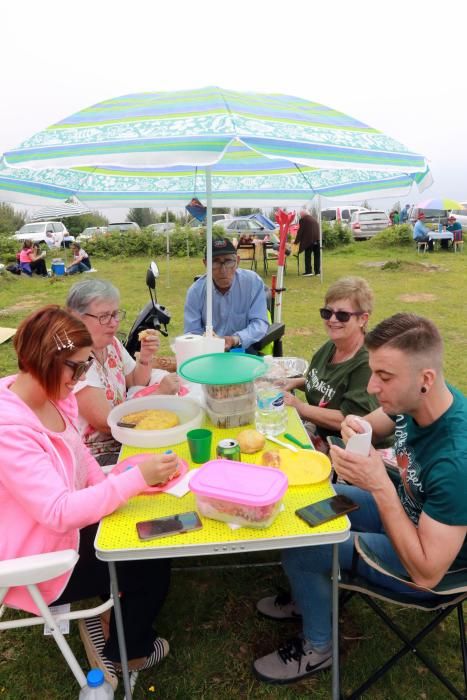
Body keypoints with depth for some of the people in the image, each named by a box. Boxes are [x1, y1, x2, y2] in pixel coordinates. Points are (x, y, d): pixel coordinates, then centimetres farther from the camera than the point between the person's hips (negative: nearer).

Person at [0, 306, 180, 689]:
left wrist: (114, 491, -9)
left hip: (68, 525, 8)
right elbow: (59, 512, -35)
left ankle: (114, 618, 32)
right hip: (36, 562, -7)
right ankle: (122, 651, 30)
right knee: (152, 568, 0)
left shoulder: (54, 395, -7)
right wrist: (137, 477, -37)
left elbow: (79, 457, 6)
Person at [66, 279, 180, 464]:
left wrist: (145, 356, -7)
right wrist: (159, 393, -20)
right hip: (96, 456, -7)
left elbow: (136, 385, 12)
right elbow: (107, 424, -22)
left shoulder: (111, 342, 3)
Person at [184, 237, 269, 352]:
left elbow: (260, 322, -10)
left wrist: (235, 339, -28)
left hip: (245, 349, 1)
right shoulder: (195, 291, -7)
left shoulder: (253, 282, -10)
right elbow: (192, 332, -3)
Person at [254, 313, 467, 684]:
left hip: (434, 561, -7)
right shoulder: (415, 401, -17)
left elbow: (427, 574, -34)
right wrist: (355, 427, -20)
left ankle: (317, 648, 18)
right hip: (406, 507, 8)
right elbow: (372, 426, 5)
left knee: (299, 547, -11)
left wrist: (380, 486, -39)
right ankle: (312, 596, 34)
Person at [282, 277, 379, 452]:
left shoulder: (367, 365, -24)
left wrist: (299, 406, -20)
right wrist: (295, 383, 2)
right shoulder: (330, 346, 2)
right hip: (313, 426, 8)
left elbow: (348, 420, -26)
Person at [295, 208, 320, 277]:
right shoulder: (314, 219, 24)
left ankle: (308, 271, -5)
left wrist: (296, 241, 7)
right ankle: (317, 271, 10)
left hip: (309, 240, -6)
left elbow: (300, 231, 0)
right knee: (317, 256, 9)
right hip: (317, 239, 6)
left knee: (308, 256, -1)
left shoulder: (303, 220, 2)